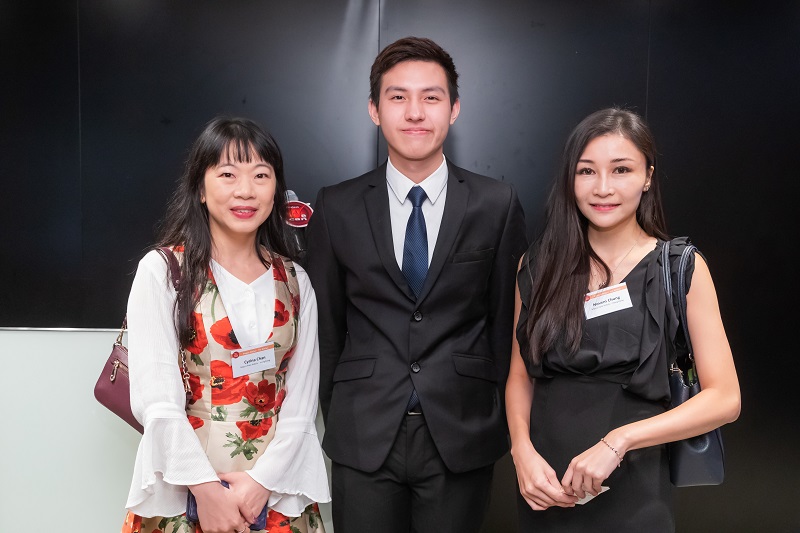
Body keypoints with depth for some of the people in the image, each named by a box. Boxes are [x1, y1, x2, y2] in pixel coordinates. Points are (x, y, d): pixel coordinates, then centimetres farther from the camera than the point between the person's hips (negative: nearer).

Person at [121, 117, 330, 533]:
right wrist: (205, 489, -14)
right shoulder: (161, 271, -6)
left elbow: (300, 397, 0)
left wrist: (263, 478, -11)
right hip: (183, 496, -2)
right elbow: (154, 398, -11)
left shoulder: (294, 281, 4)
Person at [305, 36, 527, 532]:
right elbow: (326, 323, 5)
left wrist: (498, 418, 4)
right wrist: (334, 417, 7)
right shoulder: (337, 208, 0)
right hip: (363, 438, 0)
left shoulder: (498, 205, -2)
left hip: (462, 437, 0)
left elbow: (506, 318, 2)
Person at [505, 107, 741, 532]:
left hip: (633, 496, -2)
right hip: (545, 488, 2)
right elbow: (520, 375, 5)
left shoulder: (682, 269, -7)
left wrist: (618, 441, -18)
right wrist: (523, 451, -11)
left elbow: (724, 398, -9)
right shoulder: (539, 264, 0)